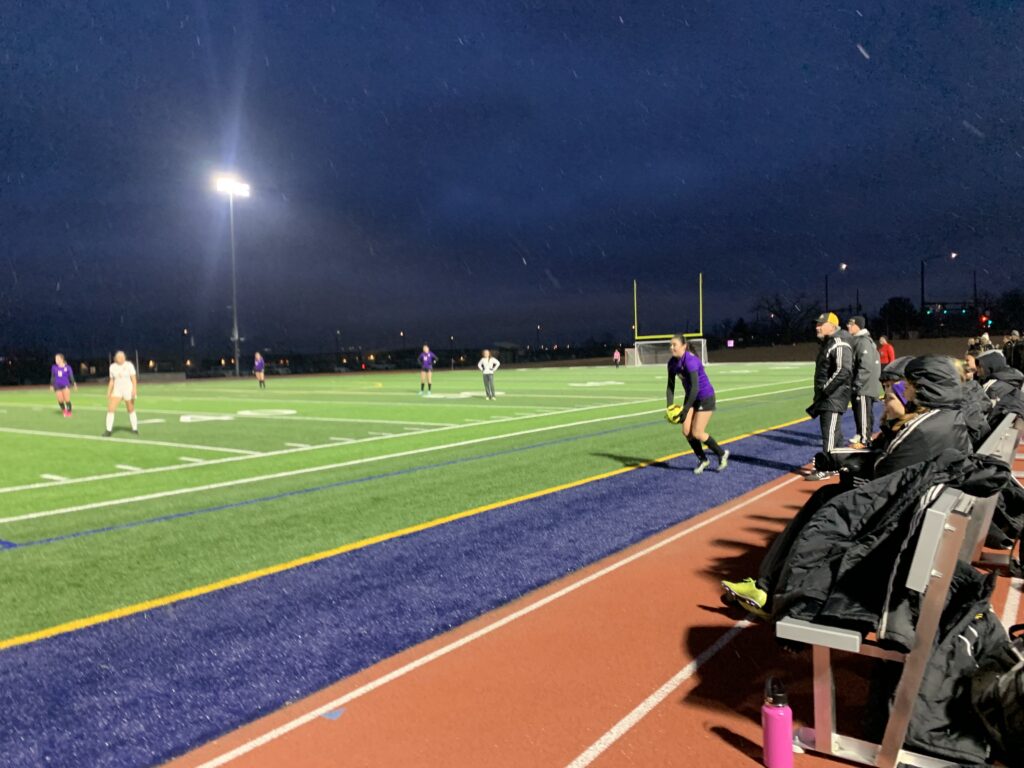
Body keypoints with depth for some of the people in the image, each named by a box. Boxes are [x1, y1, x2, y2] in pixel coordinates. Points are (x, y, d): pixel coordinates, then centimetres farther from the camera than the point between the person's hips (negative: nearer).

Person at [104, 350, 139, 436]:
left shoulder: (129, 365, -6)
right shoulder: (112, 367, 6)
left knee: (131, 410, 7)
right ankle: (109, 430, -6)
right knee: (110, 409, -11)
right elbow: (112, 381, 13)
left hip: (128, 390, -3)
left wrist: (134, 390, -20)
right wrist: (109, 392, 9)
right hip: (117, 391, 3)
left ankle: (135, 429, 22)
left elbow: (134, 379, -9)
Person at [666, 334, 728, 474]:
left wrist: (685, 410, -31)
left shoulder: (690, 361, -29)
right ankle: (703, 460, 20)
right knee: (686, 431, 0)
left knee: (697, 433, -7)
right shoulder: (672, 363, -5)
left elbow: (695, 387, -31)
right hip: (691, 396, 7)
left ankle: (722, 454, 17)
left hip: (705, 397, -7)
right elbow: (670, 386, 1)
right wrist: (669, 407, -11)